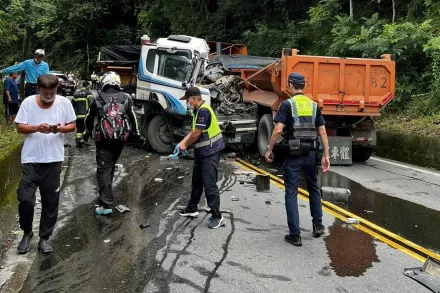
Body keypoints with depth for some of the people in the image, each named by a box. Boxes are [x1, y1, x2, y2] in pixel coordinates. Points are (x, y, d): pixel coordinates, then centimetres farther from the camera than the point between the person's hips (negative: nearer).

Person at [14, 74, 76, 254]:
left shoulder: (64, 102, -2)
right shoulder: (28, 102, -4)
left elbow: (73, 126, 3)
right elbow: (19, 128, -3)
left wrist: (61, 129, -18)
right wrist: (37, 128, -22)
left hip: (53, 160, 1)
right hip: (31, 159, -1)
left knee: (50, 201, 7)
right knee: (25, 199, -4)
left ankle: (44, 237, 22)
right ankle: (27, 232, 22)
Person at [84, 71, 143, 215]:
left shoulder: (98, 99, 0)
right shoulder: (126, 98, 3)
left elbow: (89, 118, 11)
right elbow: (133, 118, 8)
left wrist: (88, 132, 30)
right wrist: (137, 134, 21)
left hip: (103, 139, -3)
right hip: (120, 139, 3)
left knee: (103, 169, -4)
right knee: (110, 166, 21)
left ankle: (106, 204, -12)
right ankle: (106, 193, 37)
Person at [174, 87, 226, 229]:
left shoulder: (204, 110, -21)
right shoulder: (198, 110, 11)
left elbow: (197, 133, -19)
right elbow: (193, 131, 14)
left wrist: (185, 145, -5)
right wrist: (181, 143, 5)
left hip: (210, 153, -10)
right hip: (202, 153, 10)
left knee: (209, 185, -8)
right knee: (196, 182, 20)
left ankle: (217, 217, 0)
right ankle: (192, 209, 34)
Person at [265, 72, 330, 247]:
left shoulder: (287, 104, -6)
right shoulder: (314, 105, 8)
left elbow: (278, 130, -15)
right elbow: (323, 132, 4)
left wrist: (269, 150, -5)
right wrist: (326, 155, 6)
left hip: (293, 154, -4)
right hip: (311, 153, 5)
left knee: (291, 193, 2)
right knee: (313, 188, 23)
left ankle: (295, 235, 4)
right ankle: (318, 225, 31)